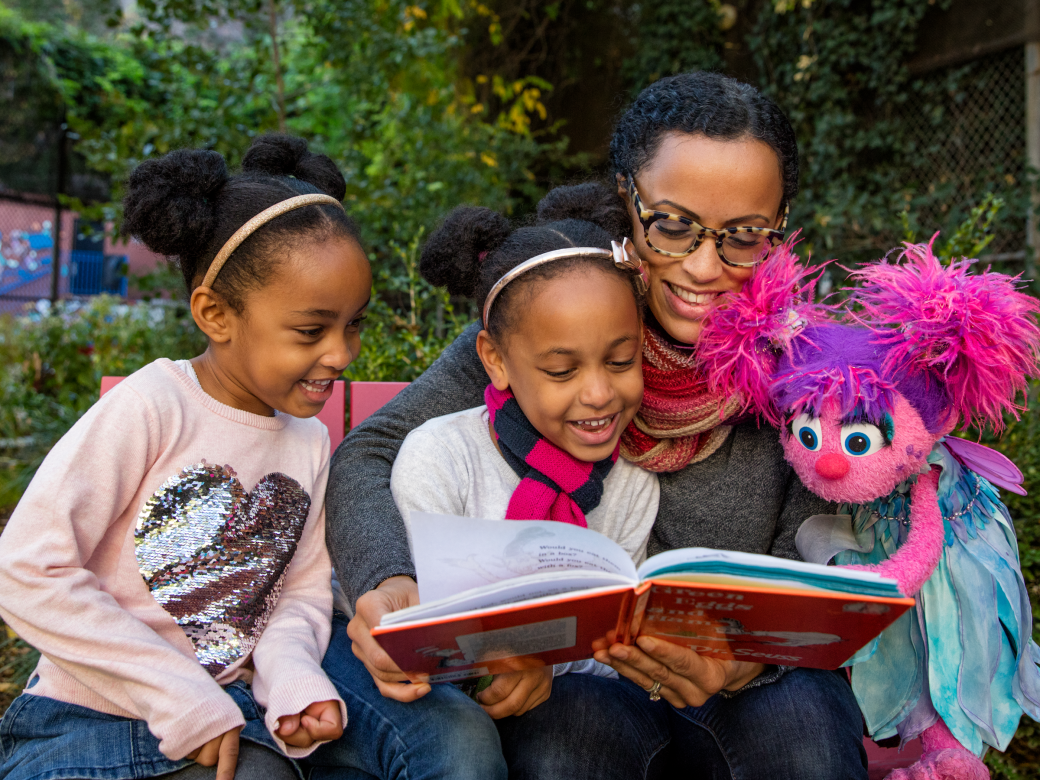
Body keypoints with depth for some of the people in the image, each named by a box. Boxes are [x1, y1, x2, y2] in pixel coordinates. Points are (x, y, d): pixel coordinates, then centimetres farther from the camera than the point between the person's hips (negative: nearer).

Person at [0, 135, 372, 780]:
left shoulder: (310, 442, 2)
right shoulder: (153, 406, -16)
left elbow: (302, 592, 8)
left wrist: (294, 678, -14)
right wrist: (183, 699, -18)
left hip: (226, 715, 4)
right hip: (89, 716, -3)